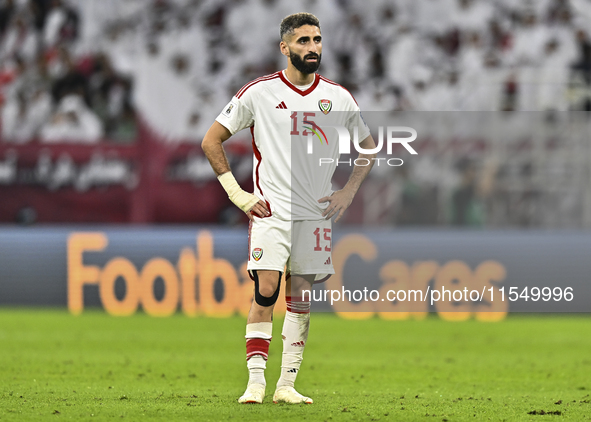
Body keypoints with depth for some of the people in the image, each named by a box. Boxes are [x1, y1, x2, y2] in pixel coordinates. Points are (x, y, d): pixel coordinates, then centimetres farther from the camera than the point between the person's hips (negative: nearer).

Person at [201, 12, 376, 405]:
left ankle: (287, 384, 8)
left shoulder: (338, 97, 5)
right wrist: (237, 193, -4)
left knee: (302, 297, 4)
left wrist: (348, 192, 5)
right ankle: (256, 382, -9)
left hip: (316, 212, 3)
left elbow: (367, 146, 18)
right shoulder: (258, 93, -3)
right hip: (270, 210, -3)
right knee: (266, 291, -12)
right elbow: (211, 140, 3)